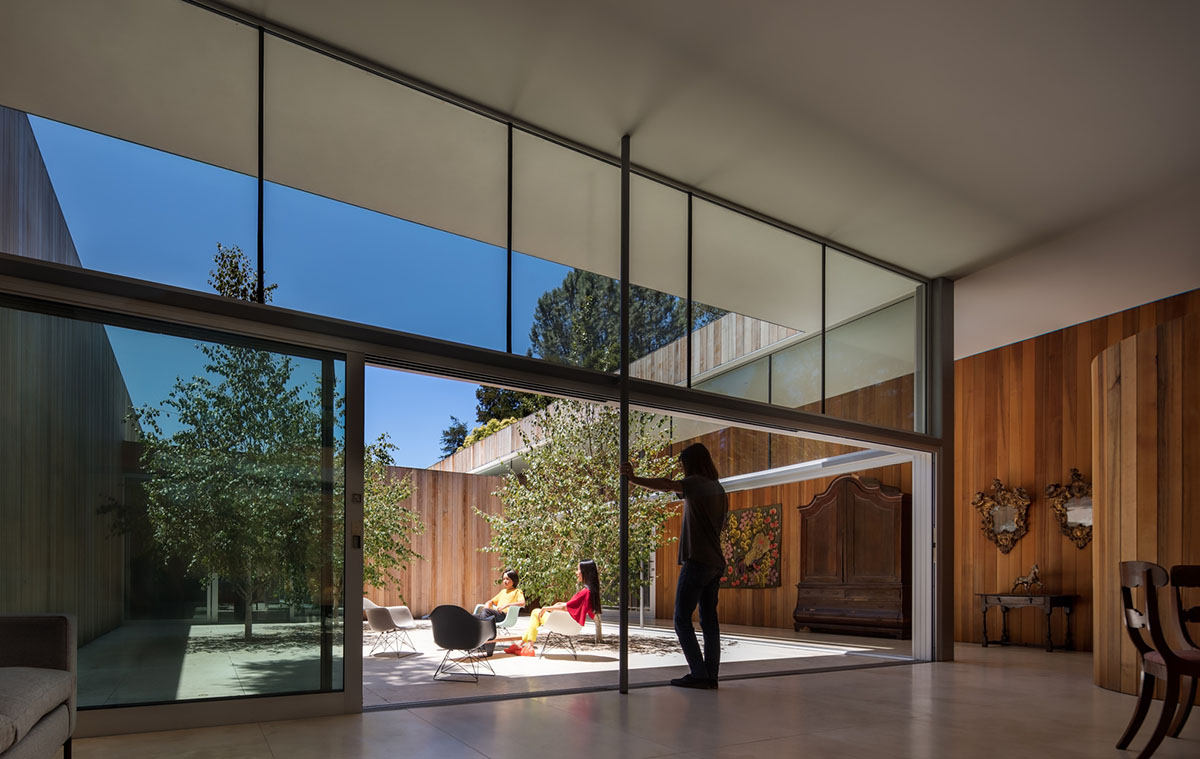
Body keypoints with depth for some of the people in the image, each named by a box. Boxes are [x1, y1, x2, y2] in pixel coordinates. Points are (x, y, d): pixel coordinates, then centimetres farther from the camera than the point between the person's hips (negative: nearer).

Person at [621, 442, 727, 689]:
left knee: (682, 619, -3)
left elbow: (668, 485, -27)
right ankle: (711, 674, 8)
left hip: (696, 562, -8)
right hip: (715, 563, 8)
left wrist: (634, 479, -31)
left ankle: (698, 673, -7)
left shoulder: (696, 483, -8)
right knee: (709, 620, 9)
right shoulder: (718, 489, 16)